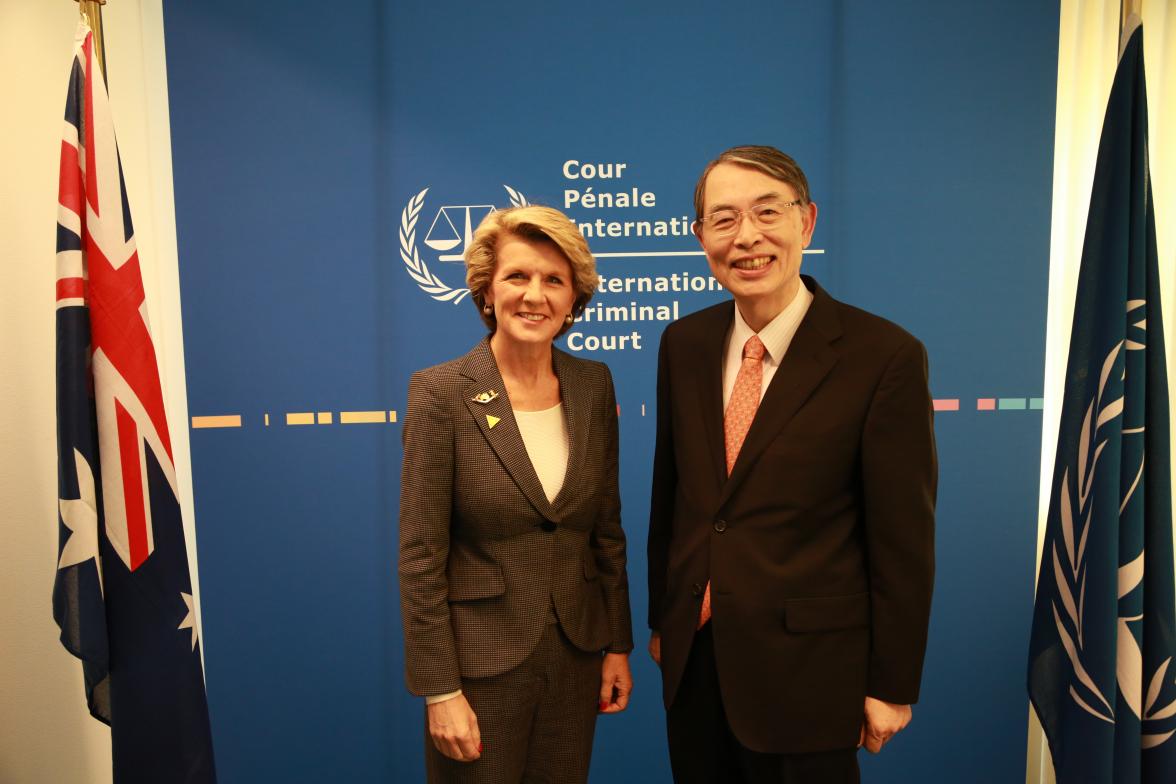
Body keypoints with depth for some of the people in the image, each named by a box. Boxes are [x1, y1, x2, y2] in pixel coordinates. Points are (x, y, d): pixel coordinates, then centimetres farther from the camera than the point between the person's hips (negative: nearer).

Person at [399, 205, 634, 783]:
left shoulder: (594, 384, 0)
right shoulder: (440, 392, -13)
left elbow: (607, 527, 6)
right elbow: (421, 556, -12)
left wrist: (617, 645, 7)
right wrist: (439, 689, -12)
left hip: (577, 656, 4)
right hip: (480, 661, -4)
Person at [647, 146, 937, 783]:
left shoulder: (884, 356, -15)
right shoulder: (683, 344, 0)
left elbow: (904, 544, -11)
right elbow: (669, 491, 7)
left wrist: (892, 686, -6)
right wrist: (661, 620, 12)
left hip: (807, 668, -4)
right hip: (693, 657, 5)